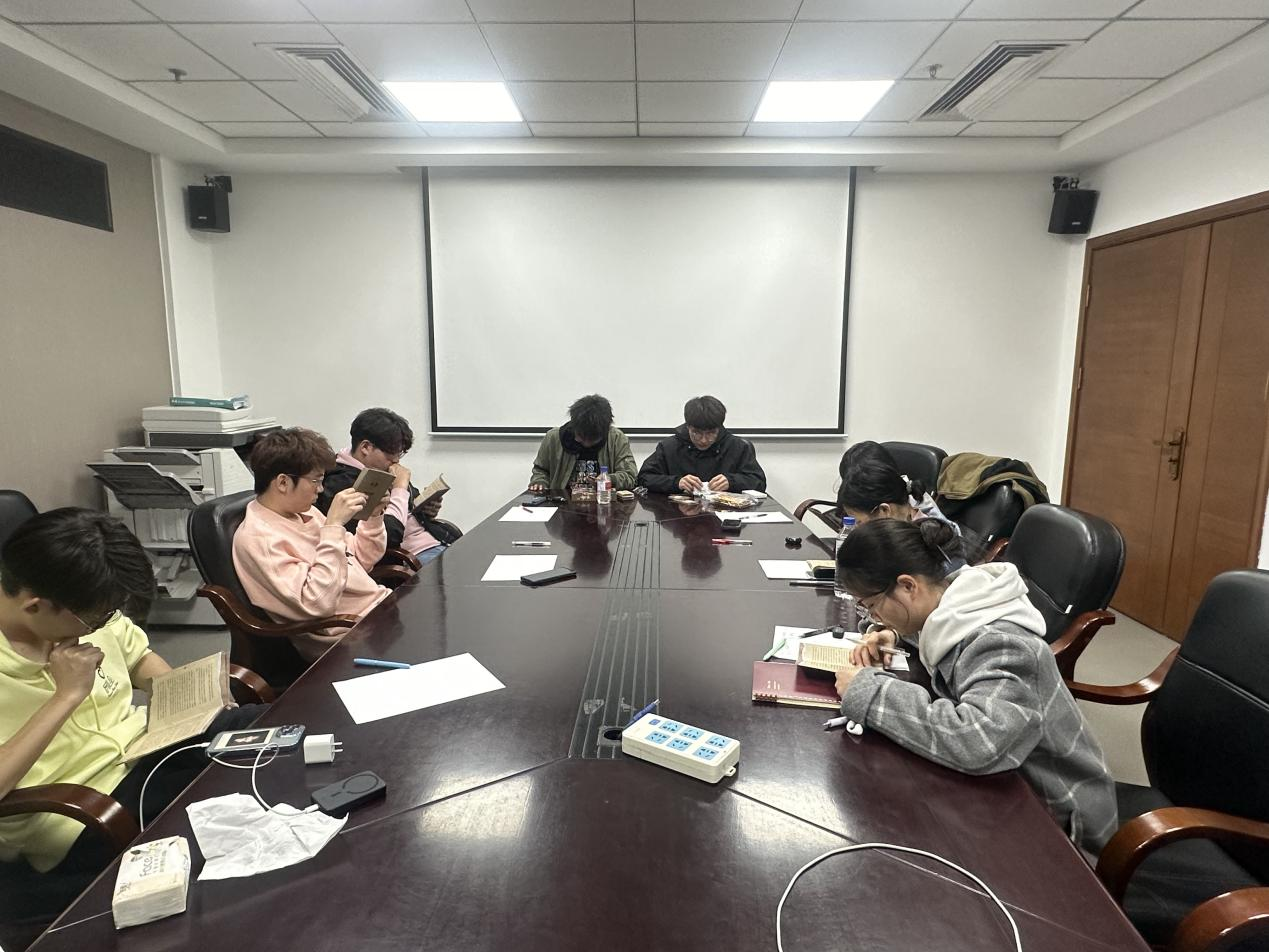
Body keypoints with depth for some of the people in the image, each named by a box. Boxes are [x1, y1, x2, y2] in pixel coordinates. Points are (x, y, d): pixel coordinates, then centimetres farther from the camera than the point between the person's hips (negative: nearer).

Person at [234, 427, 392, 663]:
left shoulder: (304, 511, 9)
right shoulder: (257, 538, -16)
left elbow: (361, 561, 18)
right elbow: (318, 604, -27)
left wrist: (373, 517, 1)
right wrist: (333, 526, -26)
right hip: (353, 638, -8)